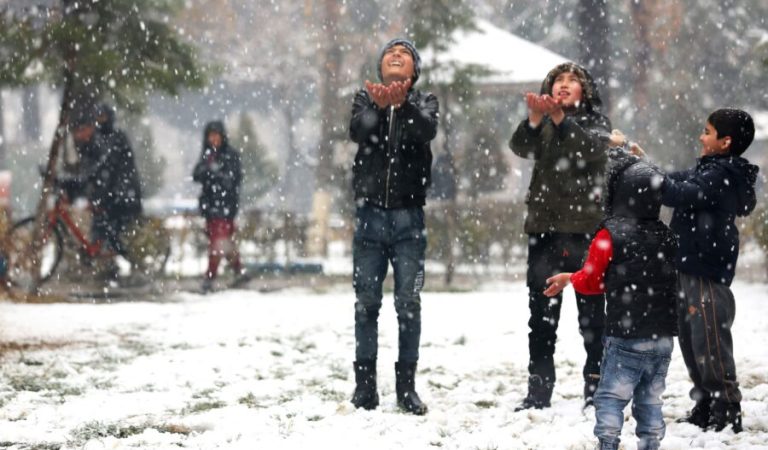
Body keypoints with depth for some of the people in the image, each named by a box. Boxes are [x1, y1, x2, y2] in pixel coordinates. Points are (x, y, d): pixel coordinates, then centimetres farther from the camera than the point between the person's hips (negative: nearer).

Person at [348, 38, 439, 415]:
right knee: (366, 301, 3)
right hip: (370, 212, 1)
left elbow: (428, 130, -14)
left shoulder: (423, 102, 8)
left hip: (408, 215, 0)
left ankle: (406, 385, 4)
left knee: (409, 303, -1)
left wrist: (404, 103, -32)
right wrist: (378, 105, -29)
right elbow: (357, 132, -10)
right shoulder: (366, 98, 10)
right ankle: (365, 383, 9)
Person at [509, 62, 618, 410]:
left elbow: (594, 147, -16)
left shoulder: (596, 123, 7)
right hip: (544, 228, 2)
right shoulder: (540, 126, 13)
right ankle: (538, 391, 6)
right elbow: (521, 147, -8)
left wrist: (561, 119, -31)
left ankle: (596, 389, 6)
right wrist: (534, 119, -28)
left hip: (585, 228, -2)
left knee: (592, 313, 1)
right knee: (542, 316, 2)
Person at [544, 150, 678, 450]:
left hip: (626, 338, -6)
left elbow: (591, 281, -5)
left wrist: (569, 279, 16)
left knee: (611, 396, -2)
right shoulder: (668, 238, 8)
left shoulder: (609, 236, -10)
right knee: (650, 400, 12)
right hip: (663, 338, 6)